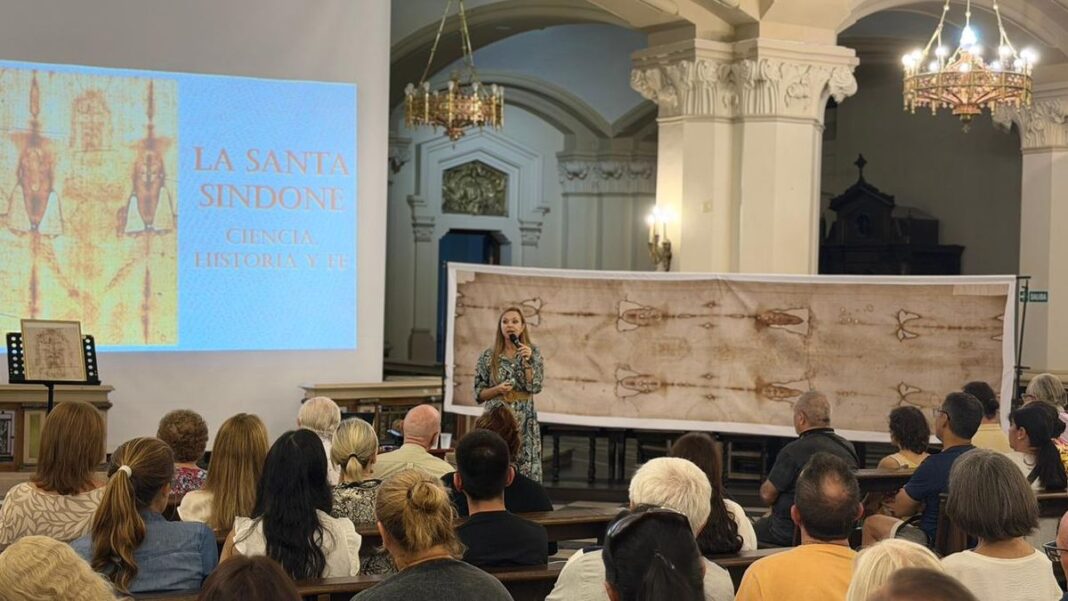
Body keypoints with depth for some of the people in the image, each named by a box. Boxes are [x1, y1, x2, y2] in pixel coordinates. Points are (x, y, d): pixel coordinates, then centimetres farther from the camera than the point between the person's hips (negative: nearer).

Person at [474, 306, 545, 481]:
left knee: (526, 472, -1)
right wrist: (498, 389, -14)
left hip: (525, 422, 1)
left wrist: (526, 361, -15)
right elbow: (479, 393, 2)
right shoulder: (488, 356, 2)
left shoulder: (533, 353, 3)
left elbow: (535, 387, -7)